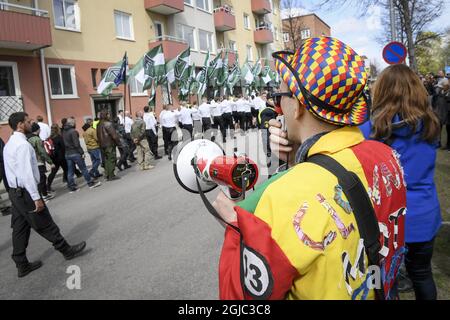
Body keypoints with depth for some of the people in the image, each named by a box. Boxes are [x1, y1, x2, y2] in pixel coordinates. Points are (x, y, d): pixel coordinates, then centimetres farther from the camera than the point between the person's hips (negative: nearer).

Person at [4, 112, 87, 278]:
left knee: (20, 229, 14)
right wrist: (36, 197, -22)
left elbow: (16, 170, 16)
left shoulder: (10, 144, 12)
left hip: (15, 191, 10)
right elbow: (26, 174, -25)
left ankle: (22, 265, 23)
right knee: (45, 225, 4)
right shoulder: (23, 145, -20)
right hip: (25, 192, -10)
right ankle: (67, 250, 18)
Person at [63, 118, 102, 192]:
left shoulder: (64, 132, 10)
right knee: (84, 169, 2)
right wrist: (82, 152, -13)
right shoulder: (73, 131, -14)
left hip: (67, 154, 7)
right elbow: (77, 144, -17)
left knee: (70, 172, 8)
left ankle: (72, 187, 13)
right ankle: (91, 183, 9)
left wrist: (68, 151, 14)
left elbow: (64, 143, 12)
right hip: (75, 153, -7)